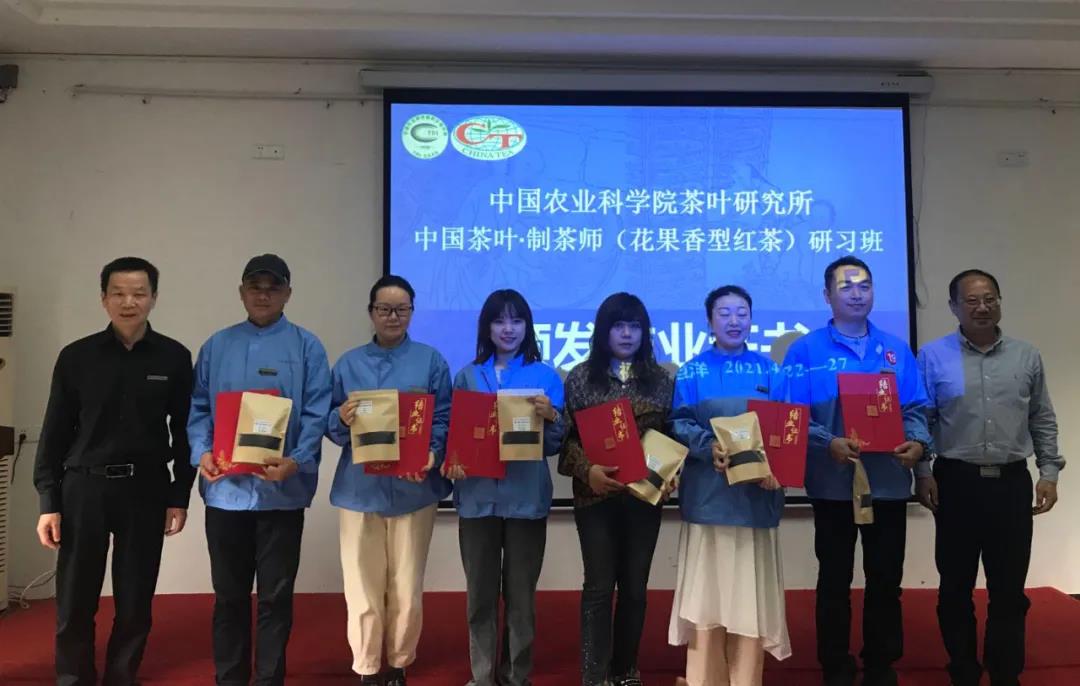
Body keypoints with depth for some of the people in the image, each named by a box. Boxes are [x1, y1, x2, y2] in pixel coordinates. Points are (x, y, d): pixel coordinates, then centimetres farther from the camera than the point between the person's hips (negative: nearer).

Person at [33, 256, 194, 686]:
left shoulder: (174, 358, 1)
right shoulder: (76, 357, 0)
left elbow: (184, 432, 4)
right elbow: (55, 434, 3)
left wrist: (179, 497, 1)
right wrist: (49, 502, -2)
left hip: (145, 490, 0)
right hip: (84, 488, 0)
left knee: (135, 604, 9)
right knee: (74, 604, 6)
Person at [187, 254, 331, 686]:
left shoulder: (306, 347, 1)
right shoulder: (217, 346, 11)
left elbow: (316, 415, -7)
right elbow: (199, 408, 8)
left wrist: (296, 461, -22)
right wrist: (202, 451, -10)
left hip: (281, 489, -2)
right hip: (226, 488, 3)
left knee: (275, 595, 6)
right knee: (229, 593, 13)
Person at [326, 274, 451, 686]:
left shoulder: (430, 360, 5)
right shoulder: (349, 363, 10)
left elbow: (444, 419, -1)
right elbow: (329, 424, 6)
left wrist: (432, 455, -19)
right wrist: (341, 418, -17)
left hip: (413, 488, -1)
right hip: (360, 487, 1)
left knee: (407, 587, 7)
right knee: (362, 586, 4)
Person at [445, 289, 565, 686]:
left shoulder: (545, 376, 3)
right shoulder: (467, 376, 8)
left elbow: (554, 445, 1)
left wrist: (550, 417, -18)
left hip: (526, 497, -1)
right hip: (477, 495, 2)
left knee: (521, 593, 7)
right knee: (480, 593, 8)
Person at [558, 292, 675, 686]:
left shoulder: (660, 379, 7)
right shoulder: (581, 377, 1)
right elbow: (566, 436, -3)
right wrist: (586, 470, -18)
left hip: (645, 494, 2)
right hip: (596, 495, -2)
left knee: (635, 585, 10)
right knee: (599, 585, 1)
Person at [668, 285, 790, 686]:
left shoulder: (768, 370, 10)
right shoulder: (693, 371, 6)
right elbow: (679, 423, -3)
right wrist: (709, 447, -21)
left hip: (758, 494, 2)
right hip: (709, 495, -2)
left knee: (752, 591, 6)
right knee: (707, 589, 2)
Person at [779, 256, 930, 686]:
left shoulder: (897, 350, 10)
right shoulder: (806, 351, -2)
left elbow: (916, 408, 8)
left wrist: (918, 441, -12)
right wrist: (829, 443, -23)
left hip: (889, 481, 3)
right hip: (833, 482, -3)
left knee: (886, 579, 11)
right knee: (835, 580, 8)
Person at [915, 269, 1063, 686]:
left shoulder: (1026, 356, 7)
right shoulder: (933, 356, -1)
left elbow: (1043, 420, 11)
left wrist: (1049, 472, 4)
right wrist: (921, 473, -6)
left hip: (1011, 483, 2)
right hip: (957, 482, -2)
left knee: (1009, 588, 8)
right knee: (956, 586, 7)